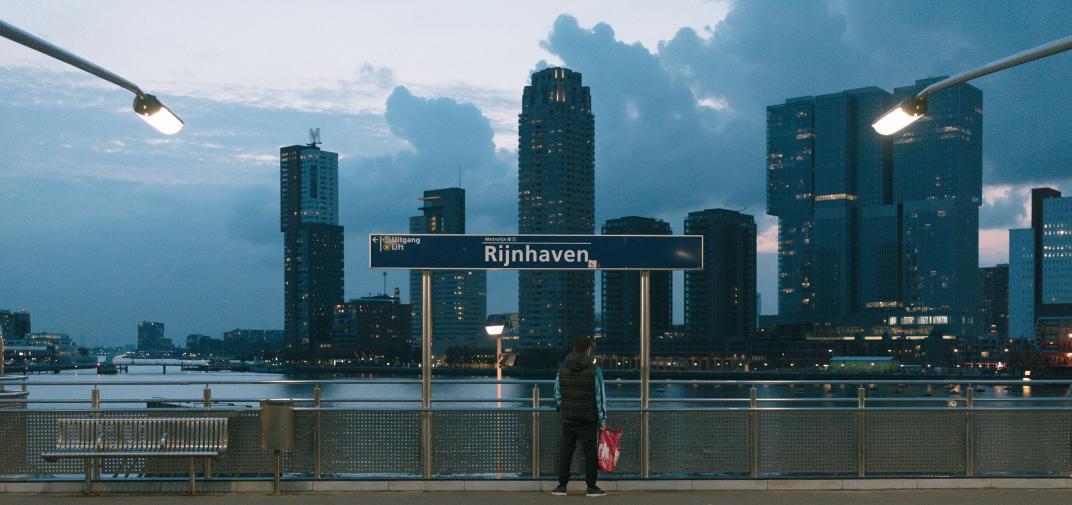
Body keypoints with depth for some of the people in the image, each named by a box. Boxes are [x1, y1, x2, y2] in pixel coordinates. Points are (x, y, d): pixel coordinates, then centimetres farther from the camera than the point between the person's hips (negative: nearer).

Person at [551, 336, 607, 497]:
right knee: (590, 452, 4)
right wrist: (602, 421, -1)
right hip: (588, 419, -3)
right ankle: (591, 487, 7)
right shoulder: (594, 370, -9)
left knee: (565, 451, 9)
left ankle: (562, 486, 11)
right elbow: (600, 398, -8)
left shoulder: (562, 369, 3)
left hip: (568, 418, 3)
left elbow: (557, 394, 10)